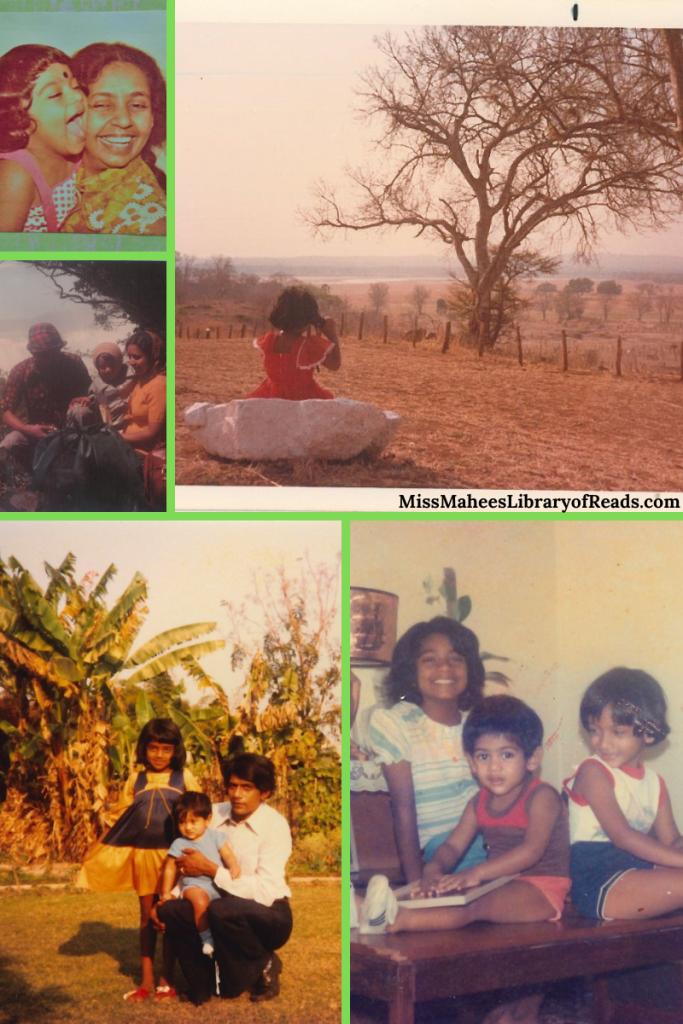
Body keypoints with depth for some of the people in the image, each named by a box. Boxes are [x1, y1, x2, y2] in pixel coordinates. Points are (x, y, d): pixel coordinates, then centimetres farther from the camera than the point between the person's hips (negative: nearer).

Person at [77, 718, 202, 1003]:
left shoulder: (185, 777, 1)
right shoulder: (136, 778, 5)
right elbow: (120, 816, 8)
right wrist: (104, 852, 3)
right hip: (142, 854, 2)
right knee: (147, 916, 9)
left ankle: (166, 979, 14)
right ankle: (146, 981, 16)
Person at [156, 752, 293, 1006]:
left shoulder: (275, 825, -16)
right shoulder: (213, 814, 0)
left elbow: (265, 892, -25)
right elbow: (189, 868, 10)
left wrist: (210, 869, -25)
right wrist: (167, 898, -10)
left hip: (269, 916, -5)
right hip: (223, 910, 5)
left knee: (222, 910, -35)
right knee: (171, 911, -20)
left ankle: (264, 965, -5)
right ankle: (203, 986, -1)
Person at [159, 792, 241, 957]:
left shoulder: (215, 836, 7)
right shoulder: (179, 844, 3)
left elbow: (227, 854, 2)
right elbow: (170, 869, 8)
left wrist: (234, 866, -18)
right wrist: (166, 892, 5)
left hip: (218, 883, 3)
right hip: (194, 885, -3)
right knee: (200, 901, -36)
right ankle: (207, 939, -21)